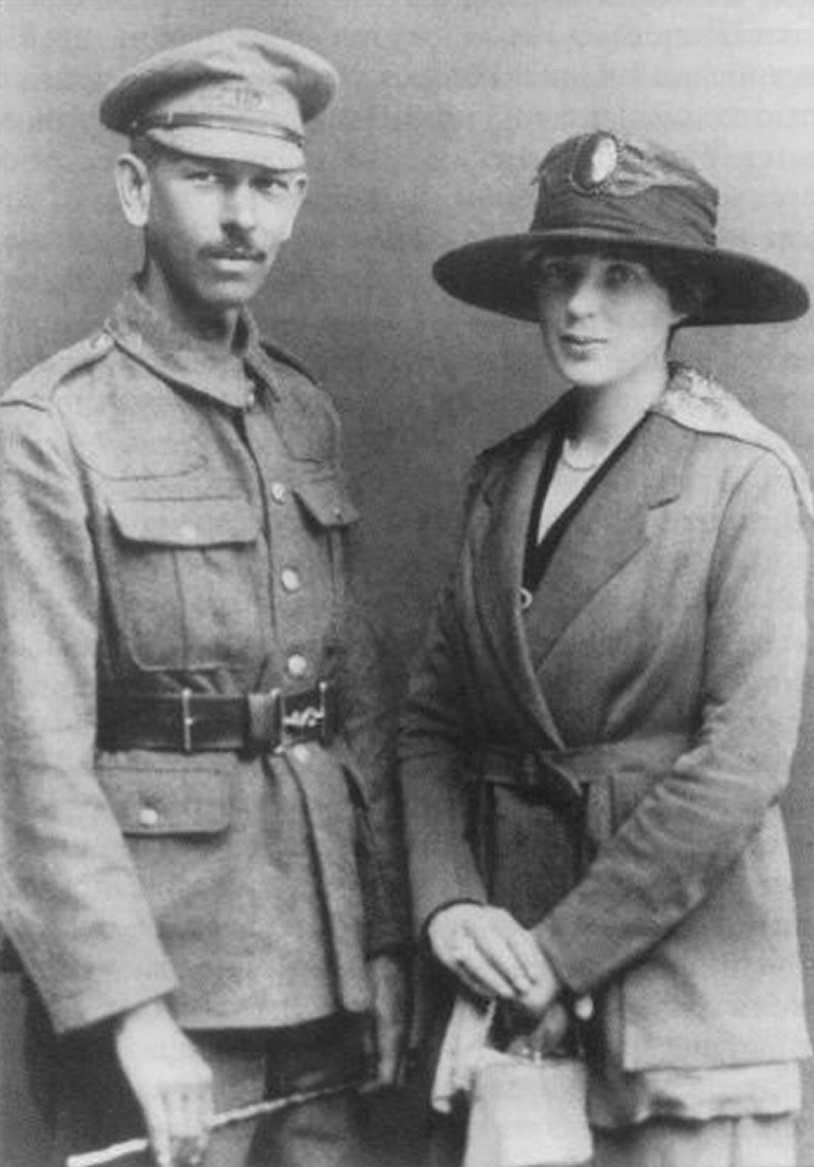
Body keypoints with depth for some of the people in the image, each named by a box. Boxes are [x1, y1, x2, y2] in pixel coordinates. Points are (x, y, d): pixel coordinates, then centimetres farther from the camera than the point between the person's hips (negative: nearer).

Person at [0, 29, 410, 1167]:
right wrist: (132, 1011, -18)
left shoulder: (306, 413, 10)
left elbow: (361, 701, 12)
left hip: (322, 953, 6)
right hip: (157, 950, -6)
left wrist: (387, 938, 8)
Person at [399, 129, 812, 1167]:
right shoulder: (502, 478, 7)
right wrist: (447, 905, -8)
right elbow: (429, 721, 7)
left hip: (682, 954, -4)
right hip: (512, 933, 5)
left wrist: (565, 950, -14)